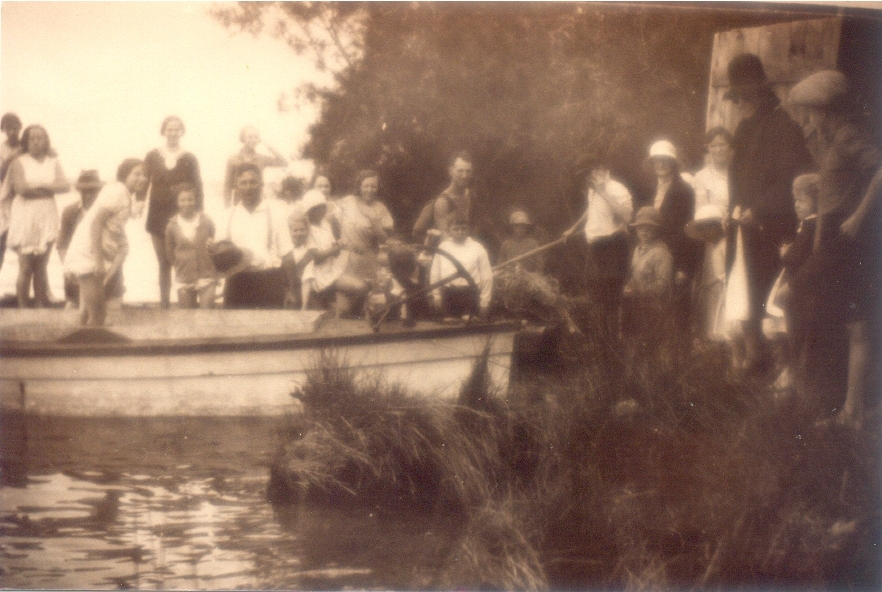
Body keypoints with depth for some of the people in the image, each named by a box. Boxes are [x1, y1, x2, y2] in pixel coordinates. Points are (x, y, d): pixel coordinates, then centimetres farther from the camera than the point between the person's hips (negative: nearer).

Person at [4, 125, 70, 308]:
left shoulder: (53, 163, 10)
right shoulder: (19, 163, 0)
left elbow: (65, 186, -3)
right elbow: (21, 188, -13)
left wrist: (39, 185, -10)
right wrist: (49, 188, -4)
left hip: (47, 217, 3)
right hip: (24, 218, -3)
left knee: (41, 268, 4)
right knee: (26, 268, -6)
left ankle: (42, 307, 6)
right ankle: (23, 309, -1)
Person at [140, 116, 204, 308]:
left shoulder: (189, 159, 2)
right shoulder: (152, 157, 6)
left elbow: (197, 188, 1)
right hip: (158, 218, 2)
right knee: (164, 263, 6)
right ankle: (164, 303, 12)